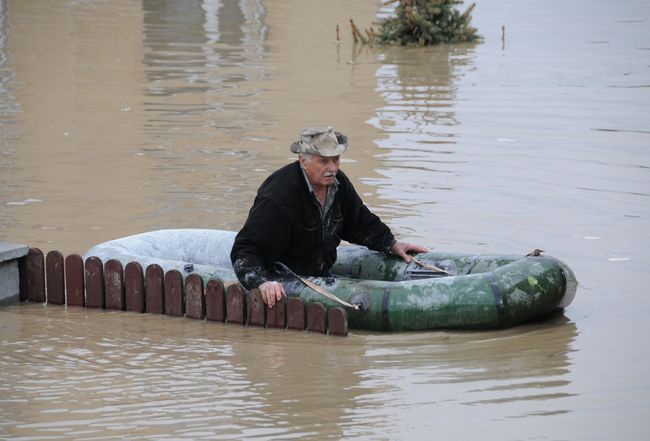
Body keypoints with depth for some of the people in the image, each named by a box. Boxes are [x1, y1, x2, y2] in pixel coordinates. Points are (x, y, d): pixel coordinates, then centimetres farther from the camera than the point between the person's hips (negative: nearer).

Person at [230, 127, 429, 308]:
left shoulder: (338, 183, 2)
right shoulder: (279, 196, -25)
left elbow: (360, 223, 22)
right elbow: (246, 249, -27)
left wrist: (392, 245, 14)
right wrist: (263, 282, -43)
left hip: (321, 278, 8)